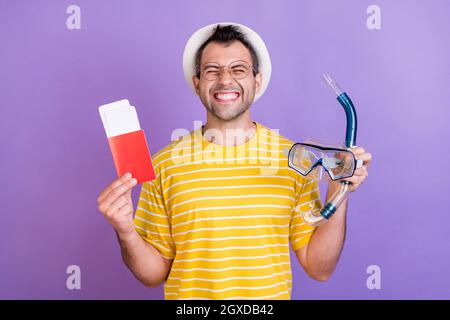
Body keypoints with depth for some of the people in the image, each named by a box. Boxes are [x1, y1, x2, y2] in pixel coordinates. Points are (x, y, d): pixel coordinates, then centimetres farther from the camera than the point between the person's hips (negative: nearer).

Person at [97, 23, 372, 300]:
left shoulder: (293, 159, -9)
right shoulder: (165, 163, -10)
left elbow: (319, 269, -6)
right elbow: (155, 274, -4)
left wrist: (338, 195, -17)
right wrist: (126, 233, -21)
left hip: (271, 296, 1)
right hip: (189, 294, 0)